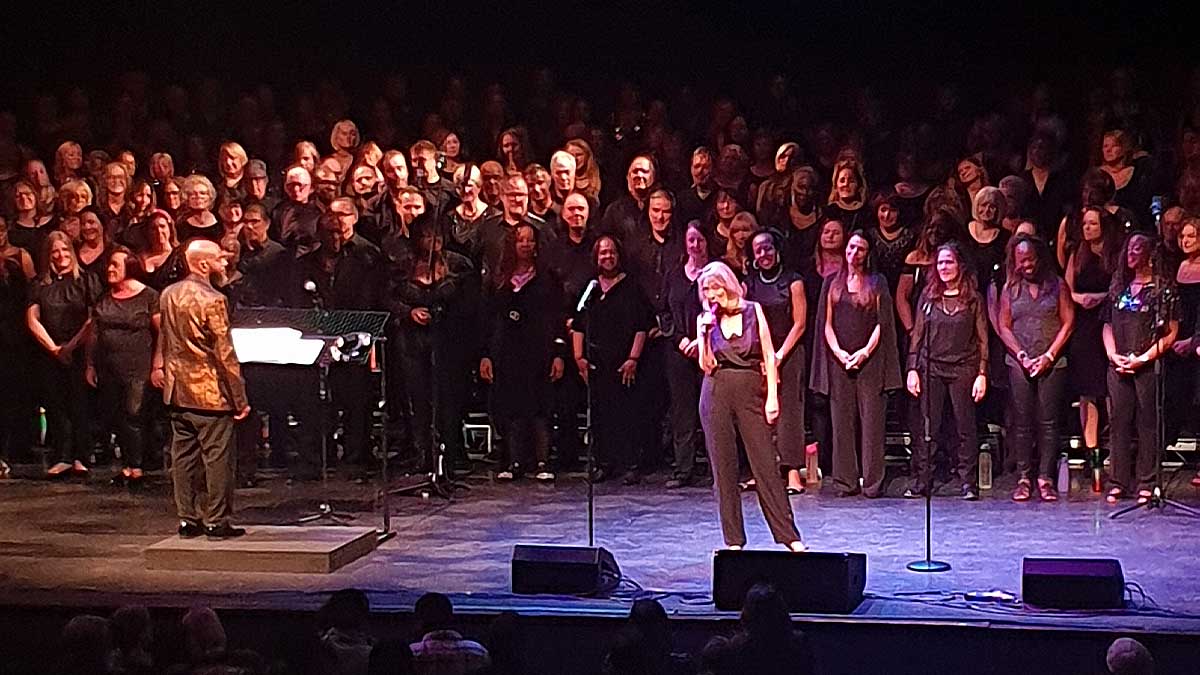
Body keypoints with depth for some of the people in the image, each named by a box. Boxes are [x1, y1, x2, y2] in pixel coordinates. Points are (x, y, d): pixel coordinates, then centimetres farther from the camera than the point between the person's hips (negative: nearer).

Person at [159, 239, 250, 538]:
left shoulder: (168, 295, 7)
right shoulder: (212, 300, -16)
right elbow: (225, 354, -16)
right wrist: (240, 398, -11)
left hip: (178, 390, 7)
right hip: (210, 391, -7)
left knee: (183, 455, 10)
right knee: (217, 456, 0)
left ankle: (188, 519, 15)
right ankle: (217, 521, 3)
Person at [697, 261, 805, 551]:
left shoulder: (753, 311, 4)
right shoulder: (706, 320, 7)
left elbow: (769, 356, 2)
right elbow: (706, 366, 1)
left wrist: (772, 396, -5)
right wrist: (705, 335, -12)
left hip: (751, 391, -2)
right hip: (717, 394, 2)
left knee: (766, 464, -4)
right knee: (723, 467, 2)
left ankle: (789, 537, -1)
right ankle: (733, 540, 8)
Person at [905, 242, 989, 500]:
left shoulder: (973, 299, 3)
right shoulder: (928, 296, 8)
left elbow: (982, 340, 2)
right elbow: (917, 334, 9)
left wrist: (982, 374, -5)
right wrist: (913, 369, 2)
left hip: (963, 368, -2)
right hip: (931, 368, 2)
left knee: (965, 427, 0)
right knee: (927, 428, 1)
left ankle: (968, 483, 4)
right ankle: (921, 481, 5)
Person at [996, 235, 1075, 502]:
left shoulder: (1057, 285, 5)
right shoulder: (1010, 288, 9)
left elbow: (1068, 323, 1)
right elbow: (1003, 326, 7)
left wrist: (1049, 356, -7)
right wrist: (1021, 355, -6)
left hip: (1052, 363, -1)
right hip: (1019, 364, 1)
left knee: (1048, 422, -3)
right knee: (1022, 422, -1)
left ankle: (1046, 478, -1)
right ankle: (1023, 479, 2)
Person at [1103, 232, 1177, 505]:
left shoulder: (1163, 288, -3)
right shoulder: (1119, 286, 14)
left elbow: (1171, 333, -7)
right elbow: (1108, 326, 17)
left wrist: (1143, 358, -13)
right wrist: (1113, 355, 0)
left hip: (1148, 367, -5)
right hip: (1118, 367, 5)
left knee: (1147, 423, -3)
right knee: (1120, 423, 5)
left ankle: (1146, 484, 0)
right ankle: (1118, 482, 8)